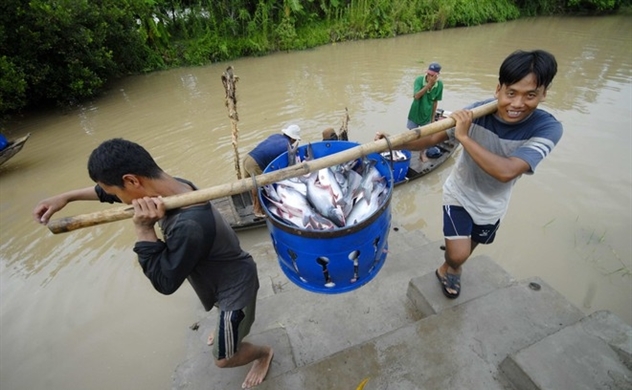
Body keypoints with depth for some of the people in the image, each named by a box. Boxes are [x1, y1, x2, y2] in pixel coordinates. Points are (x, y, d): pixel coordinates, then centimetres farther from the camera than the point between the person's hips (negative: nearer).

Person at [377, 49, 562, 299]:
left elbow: (506, 171, -37)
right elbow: (432, 139, -21)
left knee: (468, 247, 24)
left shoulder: (547, 128, -25)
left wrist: (464, 137, -38)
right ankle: (451, 267, 31)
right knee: (458, 254, -8)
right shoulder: (476, 113, -23)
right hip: (459, 193, -1)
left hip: (491, 205, 2)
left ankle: (450, 268, 59)